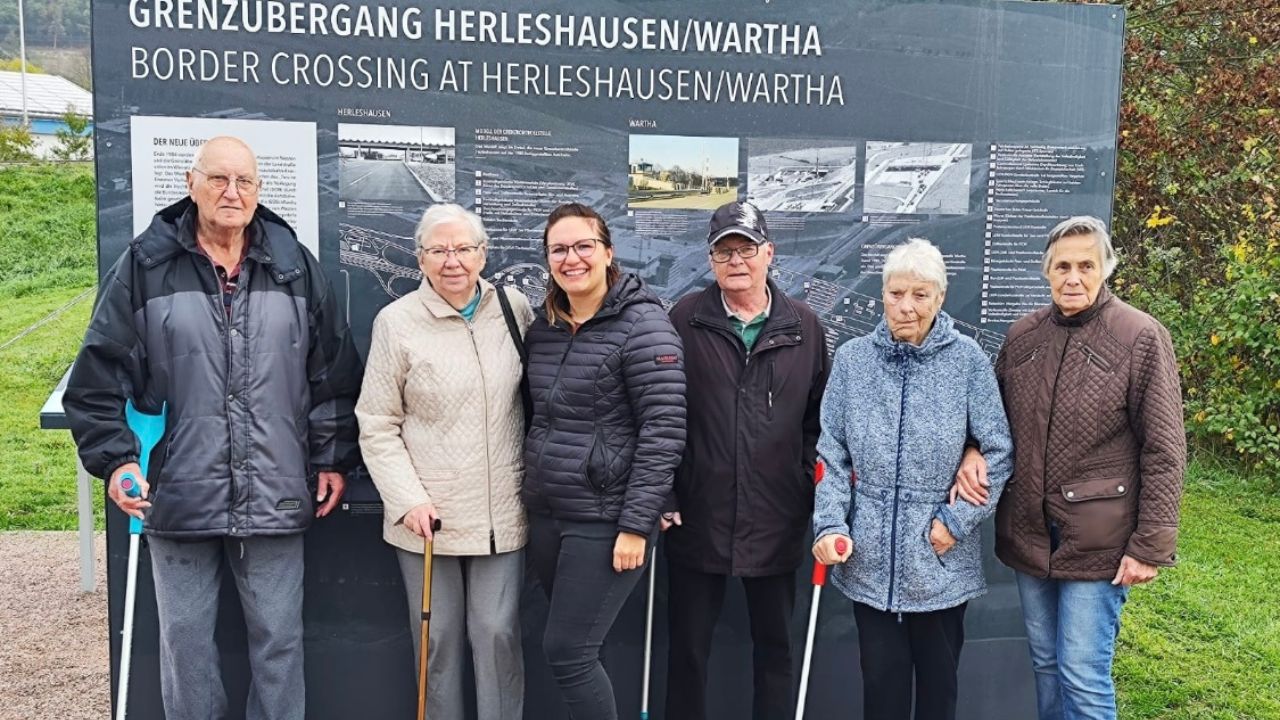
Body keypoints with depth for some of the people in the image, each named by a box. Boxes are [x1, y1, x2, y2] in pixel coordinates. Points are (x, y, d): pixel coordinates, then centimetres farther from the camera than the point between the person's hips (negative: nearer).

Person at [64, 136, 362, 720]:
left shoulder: (294, 266, 5)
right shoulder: (145, 266, 0)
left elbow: (335, 373, 8)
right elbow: (99, 373, 1)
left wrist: (333, 458, 6)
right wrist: (113, 458, -7)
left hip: (276, 496, 1)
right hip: (178, 495, 0)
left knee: (279, 640, 11)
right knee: (185, 643, 12)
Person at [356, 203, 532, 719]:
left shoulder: (515, 307, 1)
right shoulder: (397, 322, -6)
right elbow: (376, 426, -4)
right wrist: (408, 499, -13)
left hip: (502, 512, 2)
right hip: (428, 514, -1)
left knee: (498, 635, 6)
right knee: (438, 639, 12)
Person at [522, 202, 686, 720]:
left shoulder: (642, 325, -13)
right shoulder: (542, 329, 9)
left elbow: (663, 431, -16)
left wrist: (636, 524, -18)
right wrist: (530, 498, 15)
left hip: (605, 520, -7)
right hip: (545, 514, 7)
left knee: (567, 652, -3)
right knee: (574, 647, 14)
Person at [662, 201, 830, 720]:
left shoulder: (804, 326, 3)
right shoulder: (686, 318, -2)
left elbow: (819, 418, 7)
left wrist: (820, 489, 0)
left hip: (777, 521, 1)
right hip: (697, 517, -1)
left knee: (775, 647, 15)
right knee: (687, 647, 12)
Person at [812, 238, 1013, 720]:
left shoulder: (968, 360, -6)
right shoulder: (852, 359, -1)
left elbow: (998, 452, -3)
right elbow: (832, 455, 1)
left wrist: (957, 521, -8)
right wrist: (831, 525, -7)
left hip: (942, 559, -1)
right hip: (869, 558, 1)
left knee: (939, 680, 15)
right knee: (881, 679, 12)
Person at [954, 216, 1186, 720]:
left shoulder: (1142, 337, -9)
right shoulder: (1022, 335, 6)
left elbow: (1163, 452, -10)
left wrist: (1151, 545, -12)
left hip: (1097, 540, -5)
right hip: (1028, 532, 5)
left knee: (1083, 676, -1)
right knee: (1045, 664, 18)